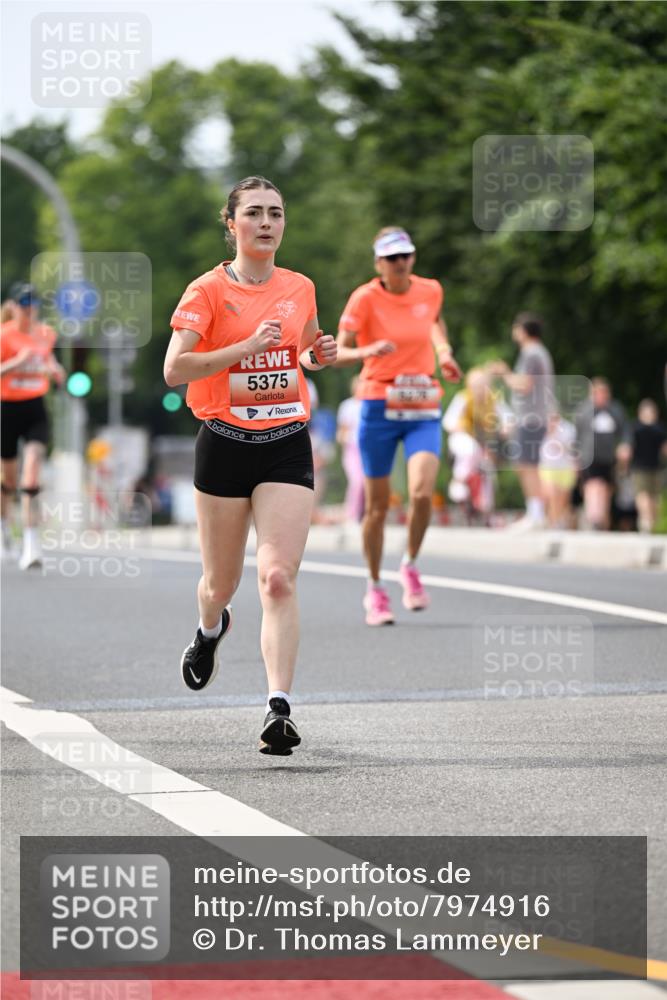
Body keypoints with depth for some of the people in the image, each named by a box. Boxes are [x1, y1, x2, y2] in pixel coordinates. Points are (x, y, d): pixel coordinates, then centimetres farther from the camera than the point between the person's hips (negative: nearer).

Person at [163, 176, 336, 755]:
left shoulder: (300, 288, 8)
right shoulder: (209, 290, -6)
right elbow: (174, 369, -17)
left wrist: (318, 356, 5)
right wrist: (248, 345, -23)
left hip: (287, 446, 2)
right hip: (225, 445, -2)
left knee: (279, 578, -14)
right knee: (222, 582, 12)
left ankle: (279, 707, -19)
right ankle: (211, 630, 49)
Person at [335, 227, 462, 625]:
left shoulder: (430, 291, 3)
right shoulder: (365, 298, -8)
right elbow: (338, 353, -11)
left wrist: (443, 350, 9)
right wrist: (368, 350, -30)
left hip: (424, 409, 2)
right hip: (379, 408, -2)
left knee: (423, 492, -19)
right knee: (378, 506, 4)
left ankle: (411, 565, 6)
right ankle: (375, 588, 22)